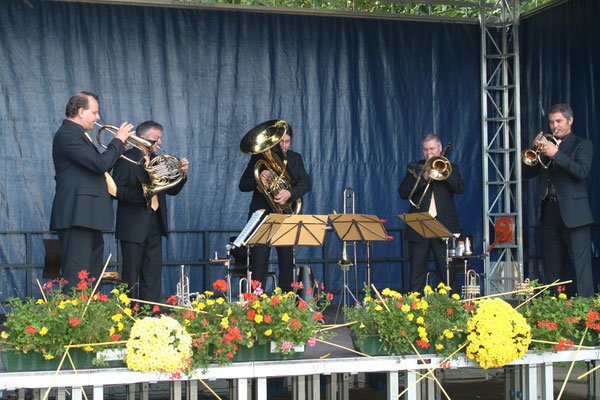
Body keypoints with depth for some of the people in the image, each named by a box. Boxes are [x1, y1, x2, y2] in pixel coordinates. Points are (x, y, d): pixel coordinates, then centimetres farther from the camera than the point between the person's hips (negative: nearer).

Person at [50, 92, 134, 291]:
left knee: (92, 275, 15)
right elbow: (100, 164, -21)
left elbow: (95, 168, 23)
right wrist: (118, 140, -7)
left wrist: (118, 147, 15)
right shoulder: (68, 134, -12)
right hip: (77, 214, -11)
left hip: (89, 215, 11)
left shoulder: (78, 134, 21)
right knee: (76, 276, -12)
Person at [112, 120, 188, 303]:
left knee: (153, 276, 7)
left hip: (154, 226, 7)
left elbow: (171, 190, 16)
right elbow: (116, 190, -15)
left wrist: (182, 174, -1)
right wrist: (140, 194, -27)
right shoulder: (126, 159, -6)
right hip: (133, 227, -7)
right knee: (131, 276, -1)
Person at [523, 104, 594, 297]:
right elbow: (528, 173, 10)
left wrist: (556, 154, -19)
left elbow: (582, 172, -13)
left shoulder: (582, 144, 4)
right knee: (553, 265, 8)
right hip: (549, 211, 5)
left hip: (572, 211, -5)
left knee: (581, 263, -9)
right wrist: (536, 149, -6)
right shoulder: (547, 144, 17)